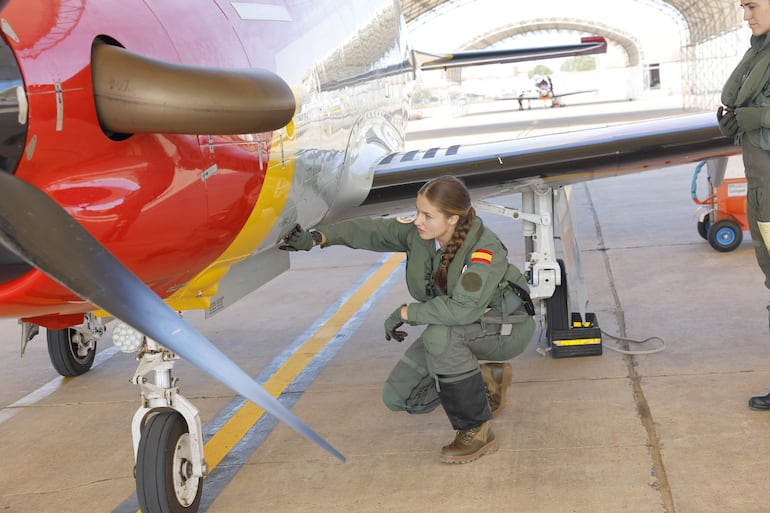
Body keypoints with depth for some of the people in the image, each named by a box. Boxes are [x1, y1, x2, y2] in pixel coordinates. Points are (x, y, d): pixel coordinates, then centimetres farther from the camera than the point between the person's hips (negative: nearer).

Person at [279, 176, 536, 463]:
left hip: (505, 328, -7)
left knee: (439, 335, -39)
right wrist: (317, 238, -16)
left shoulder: (485, 249, -31)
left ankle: (477, 431, -23)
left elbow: (463, 308, -43)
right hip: (456, 331, 7)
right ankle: (487, 381, 17)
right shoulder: (417, 232, -12)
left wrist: (405, 313, -32)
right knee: (397, 397, 0)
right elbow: (370, 230, -4)